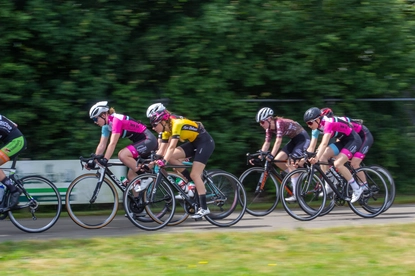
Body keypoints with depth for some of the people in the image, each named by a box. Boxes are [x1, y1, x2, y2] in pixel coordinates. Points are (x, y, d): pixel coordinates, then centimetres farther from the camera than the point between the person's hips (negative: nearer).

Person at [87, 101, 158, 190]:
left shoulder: (116, 119, -20)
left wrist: (105, 160, -34)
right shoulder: (106, 126, 6)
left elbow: (113, 143, -29)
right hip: (141, 142, 10)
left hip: (148, 140, -10)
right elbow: (102, 145, 8)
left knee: (122, 155, -28)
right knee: (131, 176, 3)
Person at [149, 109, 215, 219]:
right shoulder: (167, 130, 1)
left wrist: (164, 161, -43)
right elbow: (161, 151, 1)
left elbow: (172, 147, -34)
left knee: (194, 175, -16)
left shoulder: (176, 123, -24)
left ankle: (204, 208, -15)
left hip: (205, 142, -8)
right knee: (171, 157, -10)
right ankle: (191, 182, 0)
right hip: (193, 143, 8)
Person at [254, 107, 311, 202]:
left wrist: (271, 155, -42)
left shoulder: (279, 123, -27)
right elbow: (266, 143, -1)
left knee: (291, 164, -18)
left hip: (303, 138, -9)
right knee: (277, 160, -4)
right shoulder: (269, 128, -2)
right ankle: (296, 177, 13)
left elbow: (278, 141, -35)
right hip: (294, 140, 9)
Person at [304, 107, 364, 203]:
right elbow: (311, 147, -2)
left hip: (353, 140, -9)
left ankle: (357, 189, -10)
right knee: (323, 156, -10)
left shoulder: (328, 123, -29)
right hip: (342, 140, 9)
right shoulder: (317, 128, -3)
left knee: (337, 164, -23)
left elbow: (324, 144, -40)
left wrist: (316, 158, -50)